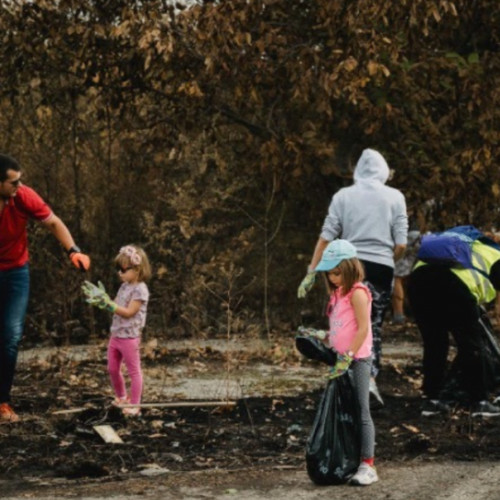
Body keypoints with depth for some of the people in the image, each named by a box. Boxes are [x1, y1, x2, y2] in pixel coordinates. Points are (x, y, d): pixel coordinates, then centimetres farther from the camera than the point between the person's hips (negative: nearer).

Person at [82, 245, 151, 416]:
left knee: (134, 371, 2)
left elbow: (128, 312, -22)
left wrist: (107, 304, -26)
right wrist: (102, 299, -1)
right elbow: (116, 308, 11)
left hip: (129, 337, -9)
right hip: (115, 336, 9)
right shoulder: (124, 286, 10)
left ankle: (134, 405, 9)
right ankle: (121, 397, 35)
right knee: (112, 369, 17)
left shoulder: (140, 290, -17)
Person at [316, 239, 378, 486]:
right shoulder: (337, 293, 15)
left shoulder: (357, 292, -11)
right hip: (341, 359, 9)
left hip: (357, 360, -9)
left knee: (361, 412, -6)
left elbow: (363, 328, -17)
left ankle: (368, 465, -4)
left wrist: (348, 357, -21)